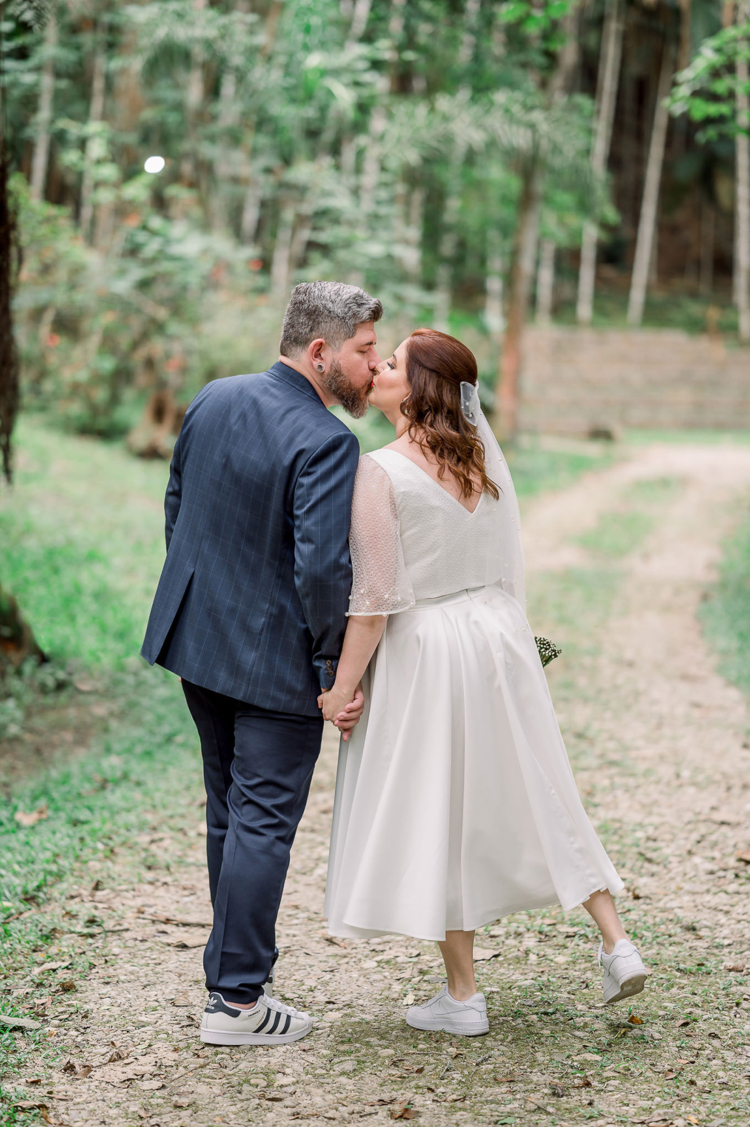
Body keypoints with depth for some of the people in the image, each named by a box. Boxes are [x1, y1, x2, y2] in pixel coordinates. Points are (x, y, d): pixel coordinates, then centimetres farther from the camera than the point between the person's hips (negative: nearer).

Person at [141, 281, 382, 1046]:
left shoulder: (213, 400, 3)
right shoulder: (326, 442, -21)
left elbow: (176, 509, 12)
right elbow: (322, 567, -26)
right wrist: (339, 667, -15)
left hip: (199, 638, 8)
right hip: (276, 655, -8)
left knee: (229, 814, 19)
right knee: (264, 823, 1)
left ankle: (233, 972, 30)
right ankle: (238, 1000, 8)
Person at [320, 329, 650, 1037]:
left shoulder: (380, 473, -15)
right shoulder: (484, 451, 3)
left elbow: (375, 599, -16)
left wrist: (343, 686, -11)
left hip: (423, 652, -6)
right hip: (499, 634, 6)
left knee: (438, 814, 6)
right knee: (533, 797, 17)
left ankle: (462, 995, 13)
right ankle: (616, 943, 16)